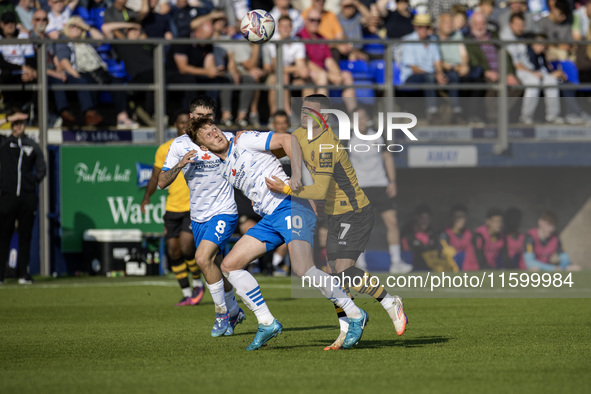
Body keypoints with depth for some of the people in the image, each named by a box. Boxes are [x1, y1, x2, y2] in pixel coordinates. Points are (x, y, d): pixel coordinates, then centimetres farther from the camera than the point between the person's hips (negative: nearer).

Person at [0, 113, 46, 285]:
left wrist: (34, 181, 1)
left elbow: (41, 169, 17)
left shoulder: (32, 146, 14)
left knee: (25, 236, 4)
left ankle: (23, 274, 7)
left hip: (28, 198, 2)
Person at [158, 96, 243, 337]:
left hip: (223, 212, -5)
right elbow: (162, 182, -3)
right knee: (212, 267, 12)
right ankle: (233, 311, 34)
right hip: (198, 215, 5)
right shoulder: (179, 145, 1)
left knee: (203, 258, -22)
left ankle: (223, 313, -8)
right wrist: (180, 165, -20)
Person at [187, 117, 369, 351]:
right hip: (268, 219, 9)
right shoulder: (224, 171, 20)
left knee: (302, 268, -28)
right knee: (229, 265, 1)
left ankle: (355, 316, -15)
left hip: (290, 207, -9)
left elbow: (284, 140, -9)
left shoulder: (244, 141, -1)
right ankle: (267, 324, 6)